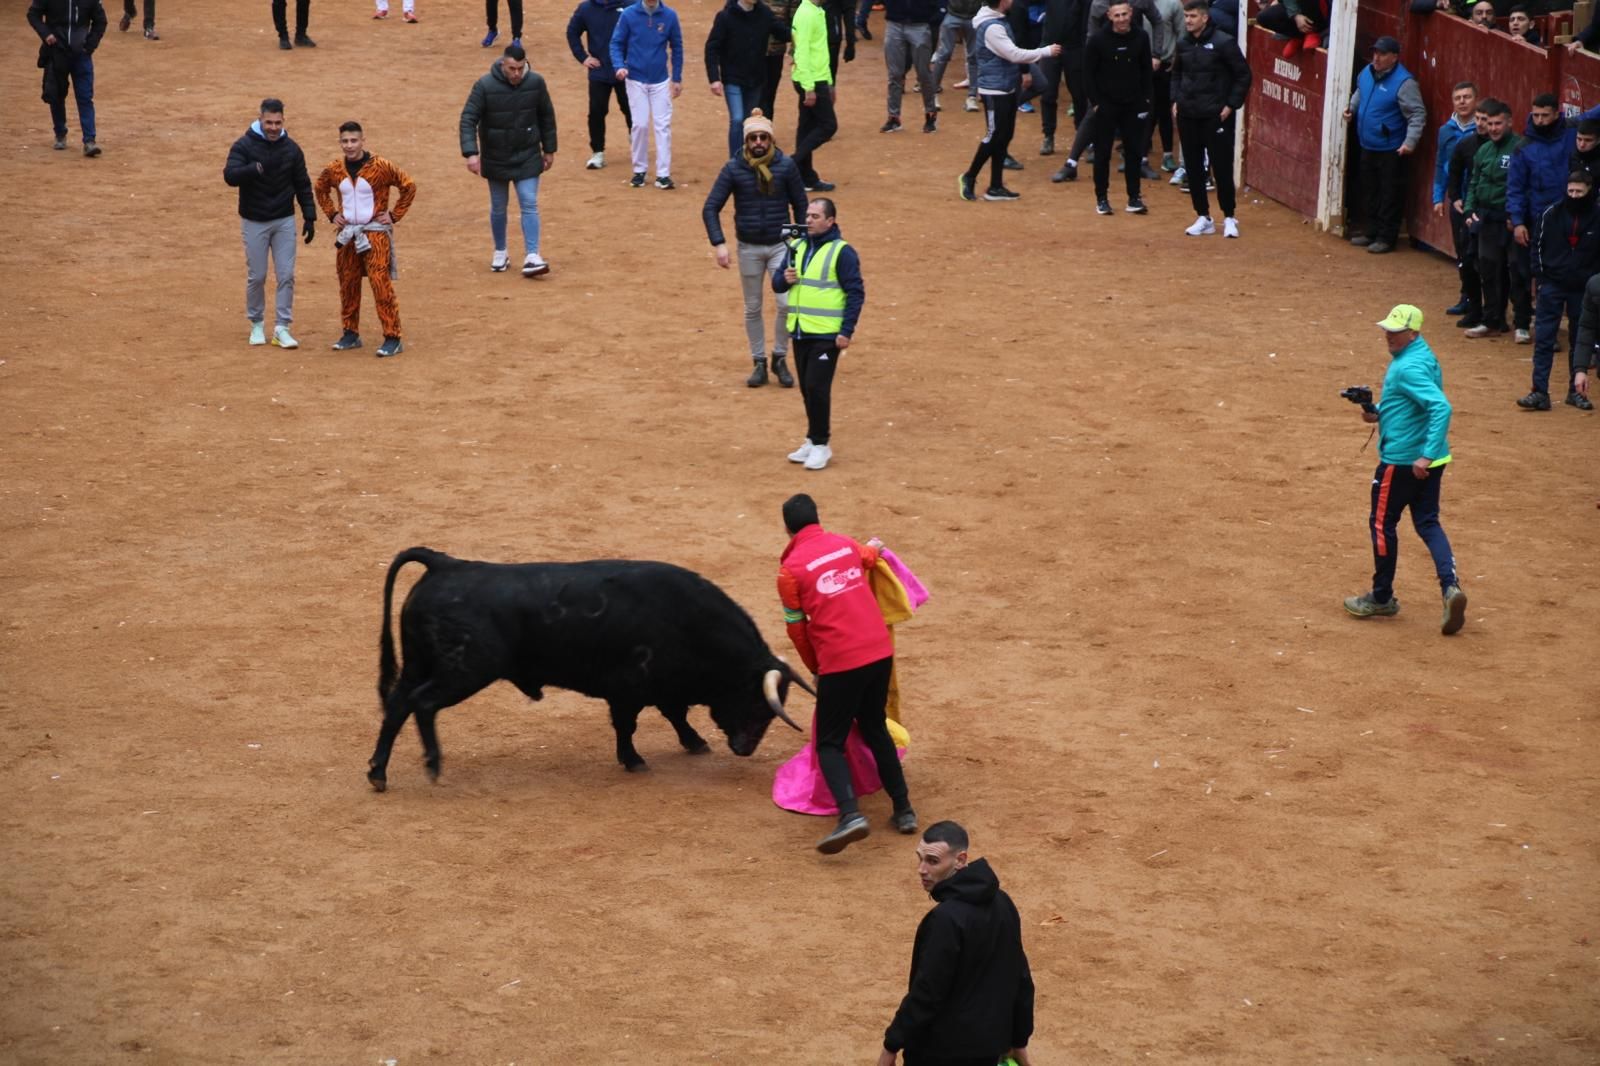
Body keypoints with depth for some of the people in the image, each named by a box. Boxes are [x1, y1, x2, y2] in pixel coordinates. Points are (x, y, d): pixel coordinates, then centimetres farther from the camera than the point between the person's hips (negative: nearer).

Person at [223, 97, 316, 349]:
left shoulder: (291, 149, 1)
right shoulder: (243, 146, -9)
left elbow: (302, 185, 8)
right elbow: (230, 175, -23)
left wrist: (309, 217, 3)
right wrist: (258, 167, -40)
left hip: (284, 220, 2)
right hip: (254, 222, -2)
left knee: (286, 275, -1)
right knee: (256, 276, 4)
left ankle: (282, 327, 4)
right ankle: (256, 324, 22)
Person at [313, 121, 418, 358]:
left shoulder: (381, 167, -11)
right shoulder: (334, 170, 2)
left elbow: (409, 186, -4)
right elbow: (320, 190, 22)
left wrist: (394, 215, -6)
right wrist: (332, 214, 11)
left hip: (375, 234, -5)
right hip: (347, 235, 5)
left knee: (381, 285, -10)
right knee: (348, 285, 10)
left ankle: (392, 338, -8)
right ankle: (351, 334, 22)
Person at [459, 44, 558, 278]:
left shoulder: (535, 83, -9)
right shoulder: (485, 86, -16)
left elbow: (547, 117, 4)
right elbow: (468, 119, -16)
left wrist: (549, 149, 9)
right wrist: (471, 153, -28)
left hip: (528, 158, 1)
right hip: (495, 159, -1)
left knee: (529, 205, -6)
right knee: (498, 207, 12)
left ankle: (531, 257, -6)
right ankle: (500, 253, 29)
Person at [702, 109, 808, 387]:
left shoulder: (786, 166, -7)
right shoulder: (733, 169, -8)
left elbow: (800, 205, 3)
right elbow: (710, 208, -7)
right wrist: (718, 244, -17)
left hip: (780, 245, -1)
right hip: (748, 248, 1)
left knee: (787, 304, -10)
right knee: (752, 309, 9)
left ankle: (780, 359, 10)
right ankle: (759, 363, 22)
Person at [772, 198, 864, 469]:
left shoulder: (842, 252, -8)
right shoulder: (797, 247, 11)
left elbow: (856, 293, -10)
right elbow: (777, 282, 15)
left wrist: (847, 332, -15)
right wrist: (784, 279, -9)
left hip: (826, 335, -6)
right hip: (800, 333, 6)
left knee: (817, 388, -9)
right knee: (807, 389, 12)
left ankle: (821, 445, 0)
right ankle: (813, 440, 22)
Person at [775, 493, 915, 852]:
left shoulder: (790, 569, -5)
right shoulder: (845, 544, 10)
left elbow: (797, 629, 2)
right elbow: (871, 557, 35)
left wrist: (816, 668, 18)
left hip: (840, 661, -5)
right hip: (880, 651, 5)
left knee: (830, 743, 3)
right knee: (875, 729, 23)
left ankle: (851, 815, -18)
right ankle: (903, 809, 24)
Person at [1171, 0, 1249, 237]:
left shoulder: (1223, 43, -11)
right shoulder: (1183, 44, 6)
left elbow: (1243, 75, -6)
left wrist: (1231, 105, -10)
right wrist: (1175, 99, 10)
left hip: (1216, 116, -5)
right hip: (1187, 115, 5)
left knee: (1222, 168, -2)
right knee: (1193, 168, 8)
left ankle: (1229, 218, 10)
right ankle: (1203, 218, 18)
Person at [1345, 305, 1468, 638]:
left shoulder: (1409, 367, -21)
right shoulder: (1421, 356, 10)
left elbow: (1441, 407, -32)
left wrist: (1426, 454, -35)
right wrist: (1378, 413, 7)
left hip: (1402, 460, -10)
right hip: (1426, 459, 10)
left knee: (1382, 524, 6)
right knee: (1427, 523, 11)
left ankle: (1382, 598, 19)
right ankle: (1450, 586, -7)